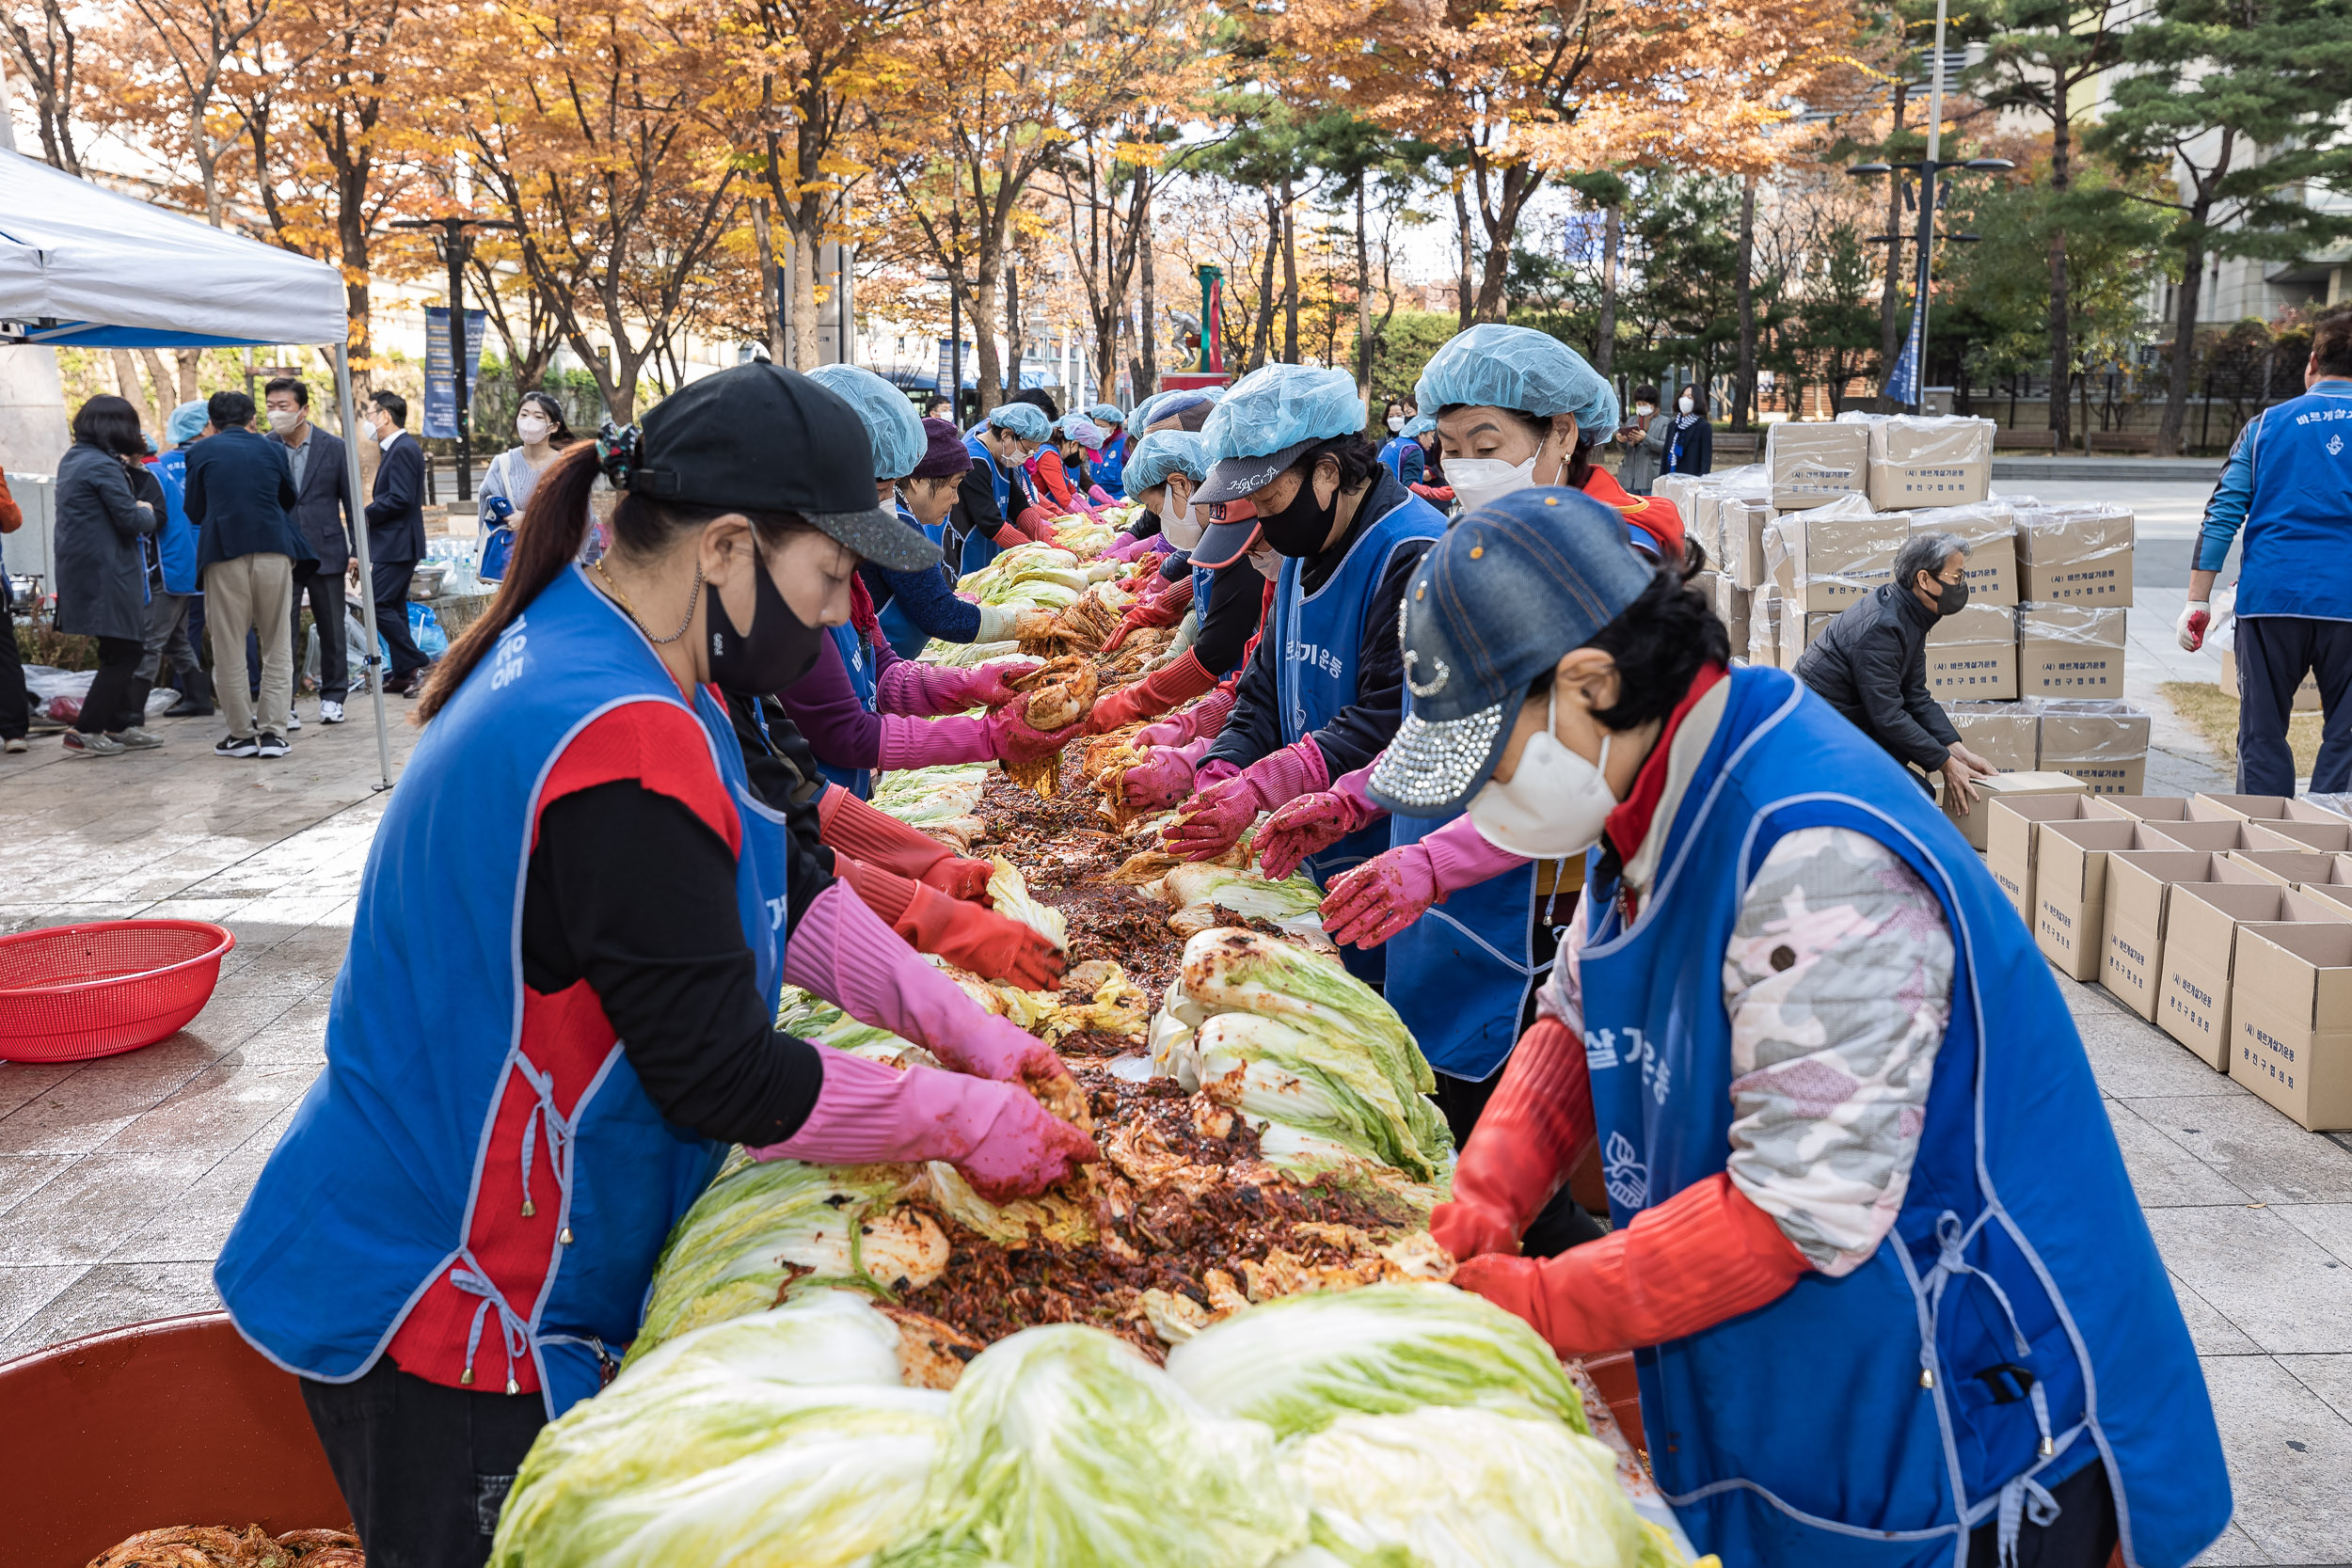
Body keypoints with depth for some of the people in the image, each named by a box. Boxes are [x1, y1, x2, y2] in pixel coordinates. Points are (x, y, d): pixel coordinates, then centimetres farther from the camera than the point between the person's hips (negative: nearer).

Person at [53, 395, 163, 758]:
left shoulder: (72, 460, 15)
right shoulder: (103, 466, -15)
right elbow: (131, 520, -17)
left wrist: (132, 467, 5)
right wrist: (145, 512, 4)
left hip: (81, 570, 10)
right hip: (106, 574, -10)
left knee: (120, 650, 17)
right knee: (123, 651, -5)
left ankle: (120, 726, 22)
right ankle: (85, 732, -4)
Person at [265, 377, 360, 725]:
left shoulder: (333, 447, 1)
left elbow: (351, 500, 4)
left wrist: (357, 548, 0)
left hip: (326, 552, 0)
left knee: (332, 631, 9)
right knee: (281, 633, -1)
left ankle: (332, 697, 22)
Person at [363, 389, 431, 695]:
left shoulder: (403, 449, -15)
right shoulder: (398, 448, 17)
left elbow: (401, 499, -22)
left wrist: (367, 513, -12)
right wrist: (373, 507, 9)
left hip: (396, 545, -11)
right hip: (393, 544, 11)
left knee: (379, 606, -12)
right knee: (393, 607, 12)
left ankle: (415, 665, -9)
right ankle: (403, 674, 15)